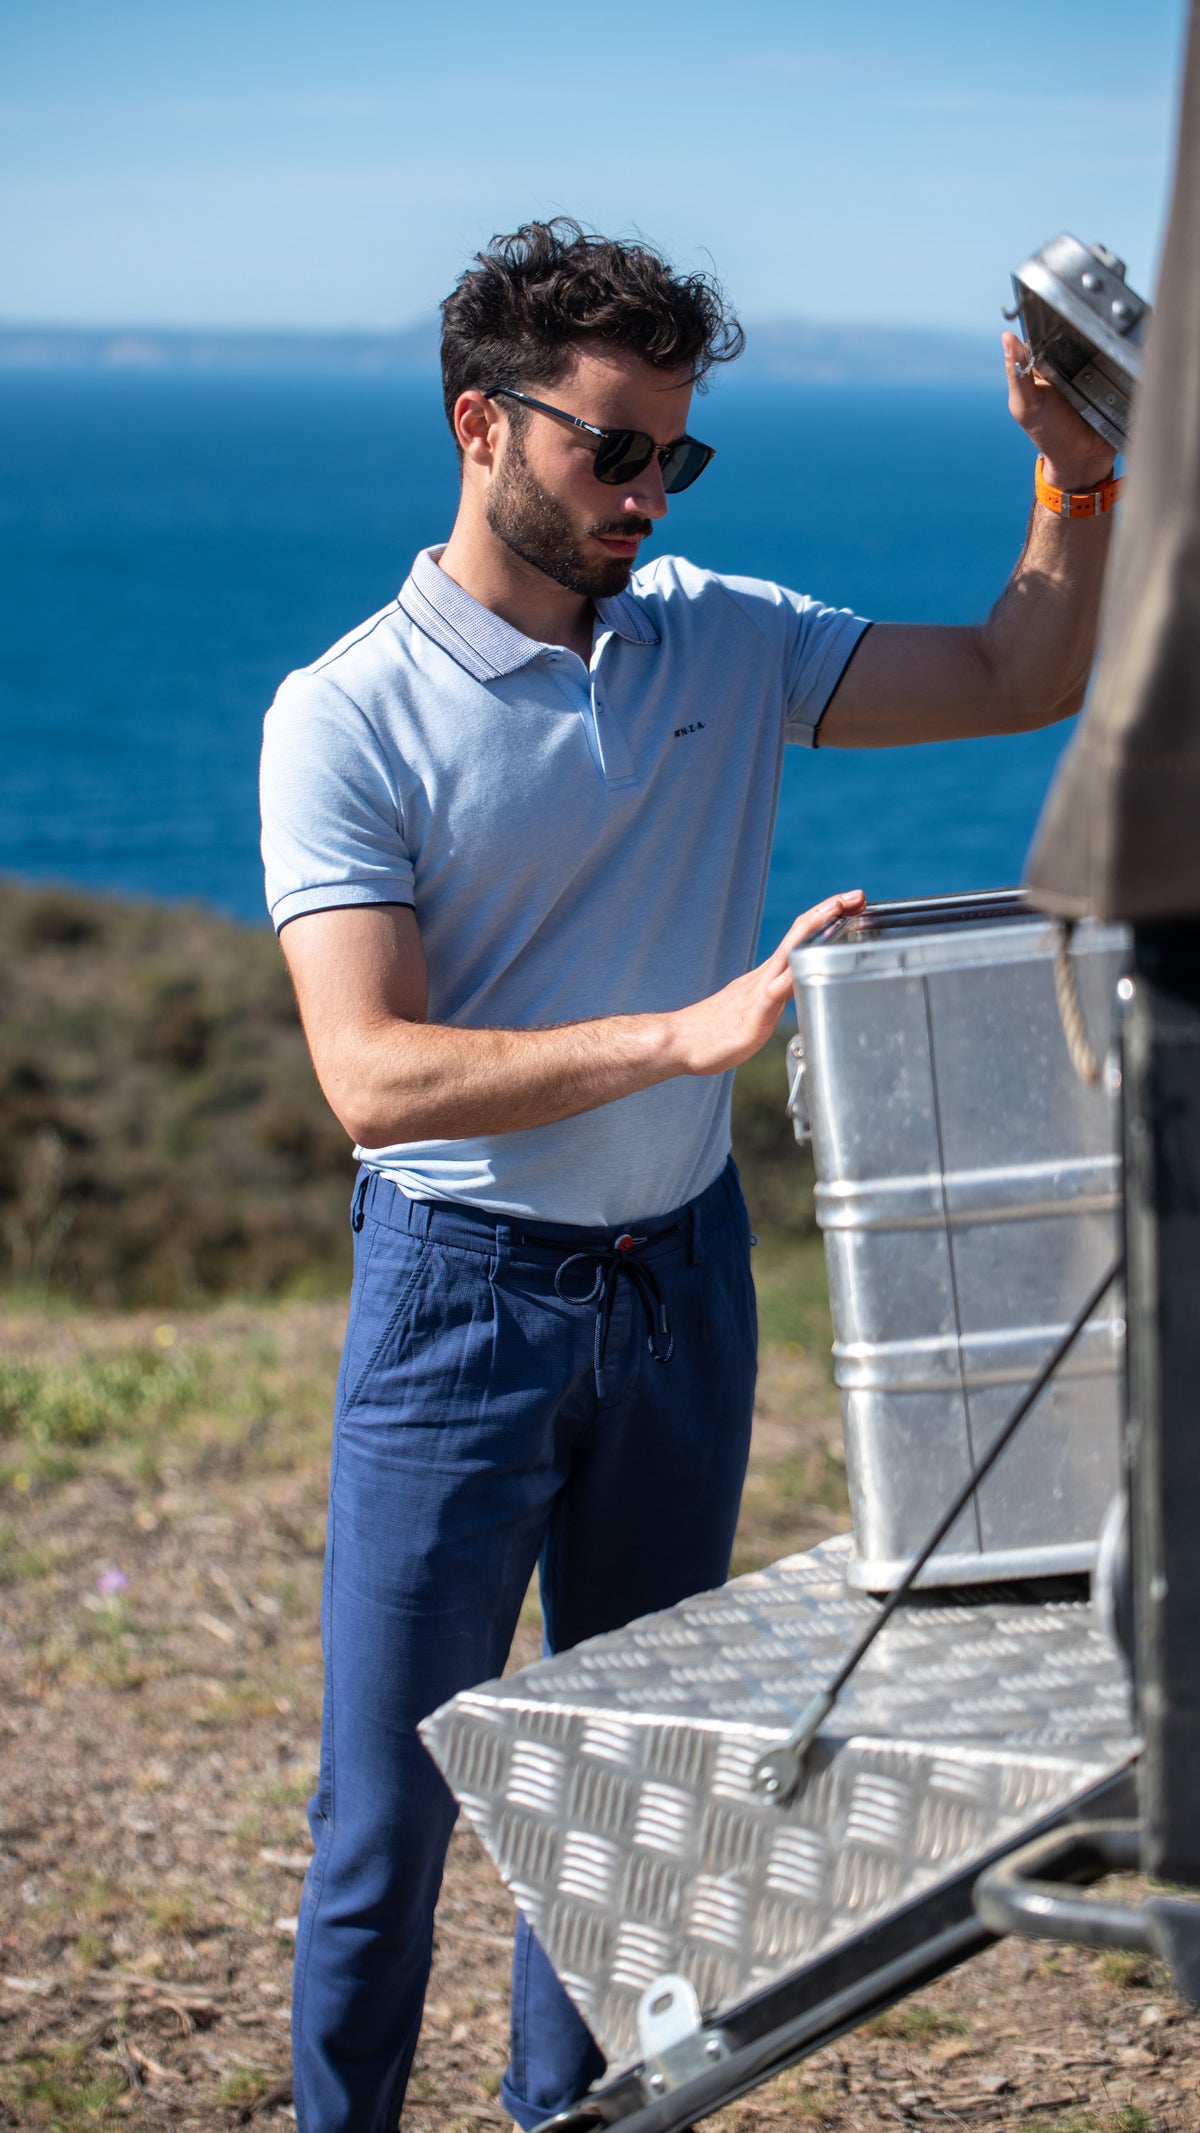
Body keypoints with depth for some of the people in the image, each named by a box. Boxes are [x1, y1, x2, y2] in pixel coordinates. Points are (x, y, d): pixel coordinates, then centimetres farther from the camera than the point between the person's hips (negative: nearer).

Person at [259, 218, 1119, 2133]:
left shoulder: (718, 642, 4)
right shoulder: (346, 717, -12)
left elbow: (1023, 680, 7)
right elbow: (373, 1075, -22)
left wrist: (1079, 476, -10)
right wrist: (689, 1031, -30)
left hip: (683, 1277, 5)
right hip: (462, 1293, -5)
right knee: (394, 1790, 1)